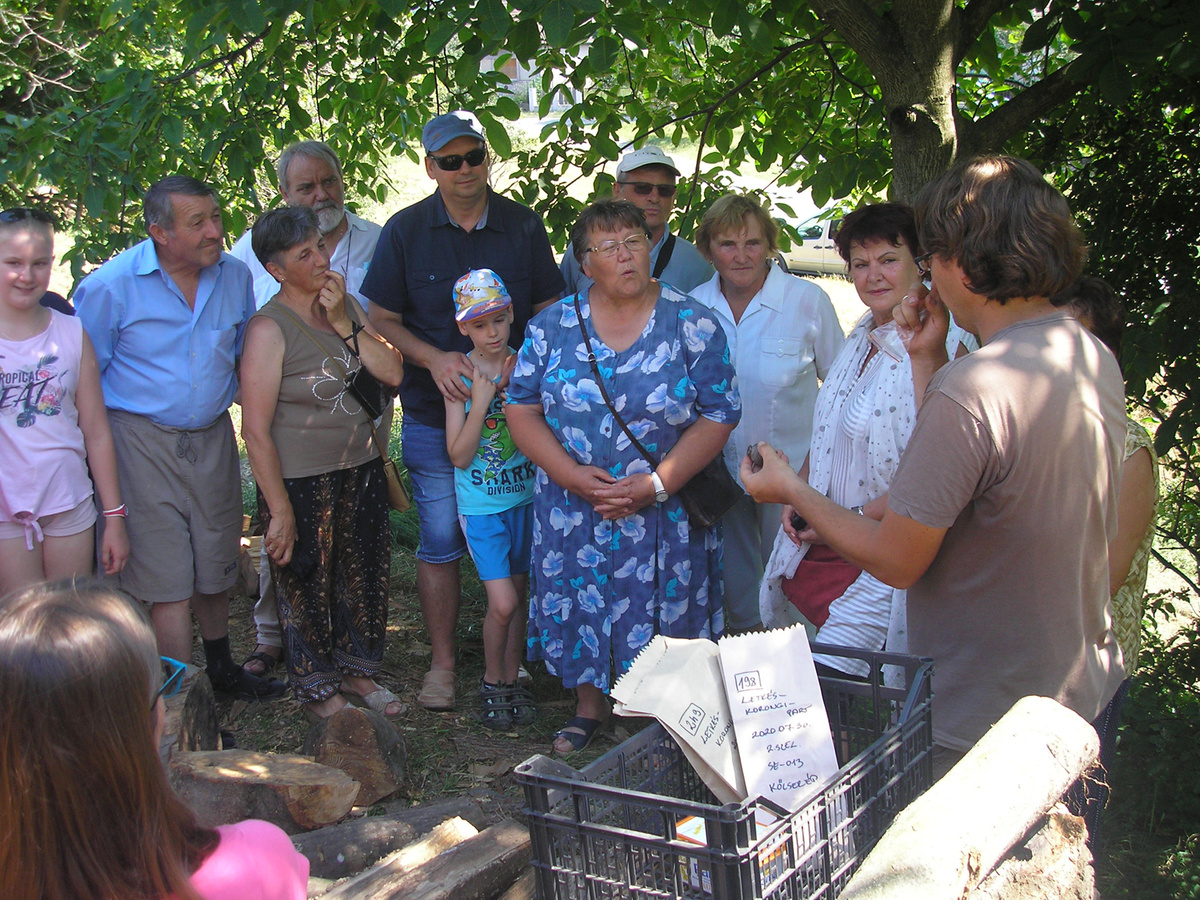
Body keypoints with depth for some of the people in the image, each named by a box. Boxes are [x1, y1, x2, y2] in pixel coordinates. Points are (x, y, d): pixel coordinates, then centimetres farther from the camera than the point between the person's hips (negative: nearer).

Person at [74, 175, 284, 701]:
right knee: (167, 578, -2)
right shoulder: (109, 286, -14)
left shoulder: (235, 276, 0)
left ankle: (221, 669, 36)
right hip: (142, 444, -4)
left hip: (213, 437, 5)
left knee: (215, 566, 17)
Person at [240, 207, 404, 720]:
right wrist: (280, 512, -18)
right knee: (307, 586, 8)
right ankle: (318, 690, 29)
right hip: (301, 481, -6)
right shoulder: (270, 328, -16)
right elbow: (256, 431, -18)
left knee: (365, 576, 17)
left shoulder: (347, 306, 4)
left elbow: (392, 373, -5)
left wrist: (343, 324, -15)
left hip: (361, 469, 6)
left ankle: (356, 671, 38)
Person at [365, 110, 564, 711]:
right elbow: (382, 319, 2)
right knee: (439, 541, 5)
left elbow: (549, 311, 7)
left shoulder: (523, 226, 4)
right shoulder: (405, 231, 0)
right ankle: (442, 663, 18)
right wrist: (434, 358, -15)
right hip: (434, 414, -1)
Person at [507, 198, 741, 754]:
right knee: (582, 607, 12)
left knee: (662, 617, 4)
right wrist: (572, 475, -14)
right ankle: (590, 708, 34)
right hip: (573, 511, 2)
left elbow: (719, 415, -9)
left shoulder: (692, 323, -6)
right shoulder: (554, 325, 1)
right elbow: (522, 407, 0)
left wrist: (654, 485, -17)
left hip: (663, 513, -2)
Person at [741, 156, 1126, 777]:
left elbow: (896, 561, -20)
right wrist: (930, 363, 9)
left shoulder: (970, 393, -29)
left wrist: (791, 489, -6)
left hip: (981, 725, -8)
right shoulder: (1095, 360, 0)